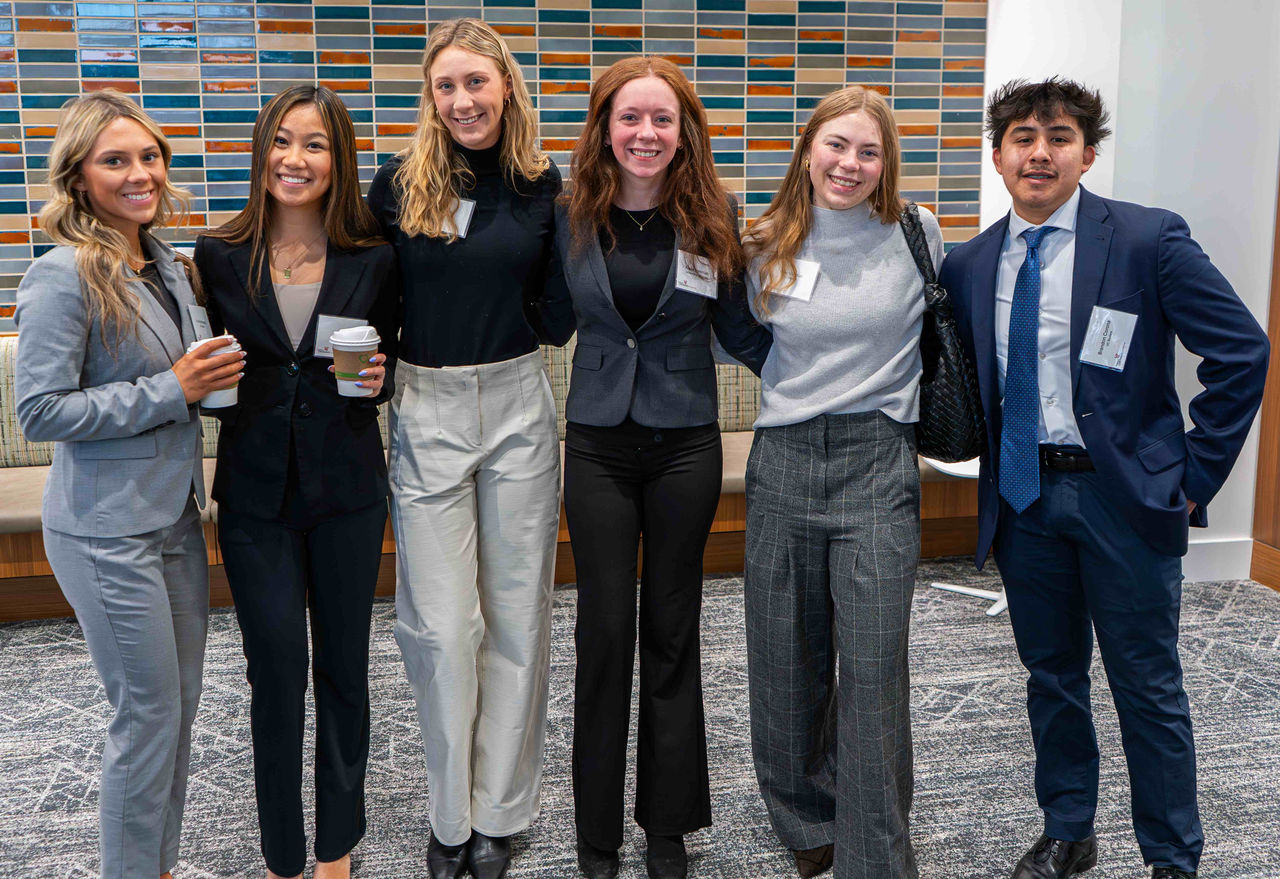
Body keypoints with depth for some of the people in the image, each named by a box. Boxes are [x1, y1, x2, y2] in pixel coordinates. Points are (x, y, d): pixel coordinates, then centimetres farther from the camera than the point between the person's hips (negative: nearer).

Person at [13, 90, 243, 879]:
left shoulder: (167, 265, 8)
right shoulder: (65, 275, -16)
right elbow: (42, 412, -19)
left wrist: (212, 373, 2)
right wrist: (172, 391, -19)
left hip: (176, 513, 8)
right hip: (109, 530, -8)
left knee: (181, 705, 16)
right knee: (149, 714, 2)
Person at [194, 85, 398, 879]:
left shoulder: (373, 260, -3)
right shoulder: (220, 255, -2)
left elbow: (389, 363, 6)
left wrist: (376, 380, -14)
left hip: (348, 489, 0)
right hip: (255, 492, 0)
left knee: (344, 665, 11)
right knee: (276, 672, 5)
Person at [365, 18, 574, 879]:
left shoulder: (544, 187, 2)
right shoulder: (399, 184, 0)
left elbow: (557, 323, 1)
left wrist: (582, 234, -7)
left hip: (517, 407, 1)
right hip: (426, 412, -1)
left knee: (517, 613, 8)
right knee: (441, 622, 3)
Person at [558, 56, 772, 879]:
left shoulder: (714, 218, -1)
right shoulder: (571, 218, -1)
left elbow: (740, 331, 5)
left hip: (685, 442, 0)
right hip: (598, 444, 0)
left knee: (673, 629, 9)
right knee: (605, 628, 4)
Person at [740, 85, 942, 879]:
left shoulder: (916, 236, -2)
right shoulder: (766, 249, 5)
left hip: (877, 463, -3)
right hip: (784, 463, 3)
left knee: (873, 671, -3)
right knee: (787, 661, 12)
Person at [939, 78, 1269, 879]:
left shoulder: (1149, 239, -9)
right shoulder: (969, 265, 4)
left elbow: (1242, 350, -9)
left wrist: (1196, 475, -9)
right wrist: (988, 466, 4)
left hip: (1123, 493, -4)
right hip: (1022, 492, 4)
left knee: (1148, 687, 6)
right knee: (1052, 677, 16)